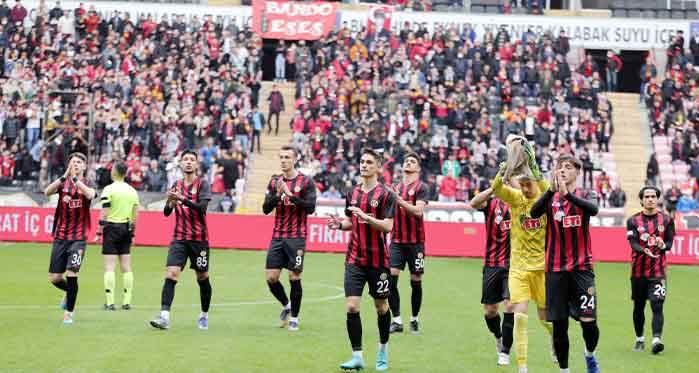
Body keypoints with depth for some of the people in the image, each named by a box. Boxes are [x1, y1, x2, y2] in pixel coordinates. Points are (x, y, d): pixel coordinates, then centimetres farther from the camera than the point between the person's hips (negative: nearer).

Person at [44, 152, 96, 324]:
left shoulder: (87, 184, -2)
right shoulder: (62, 182, 2)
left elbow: (90, 194, -26)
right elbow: (47, 192, -18)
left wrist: (75, 178, -33)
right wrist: (64, 176, -30)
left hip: (78, 238, -3)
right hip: (60, 237, 3)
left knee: (71, 275, -13)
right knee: (54, 278, 5)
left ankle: (68, 313, 1)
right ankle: (69, 292, 38)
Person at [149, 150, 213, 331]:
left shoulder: (202, 184, -3)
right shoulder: (177, 185, 9)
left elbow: (202, 207, -18)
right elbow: (166, 212, 6)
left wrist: (182, 199, -30)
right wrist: (171, 202, -16)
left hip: (199, 239, -2)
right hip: (179, 239, 2)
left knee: (202, 278, 9)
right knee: (171, 274, -14)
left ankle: (204, 315, 29)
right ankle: (164, 317, -21)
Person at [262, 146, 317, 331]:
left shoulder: (306, 182, -4)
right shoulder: (275, 181, 10)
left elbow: (310, 207, -13)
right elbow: (266, 209, 5)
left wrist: (290, 194, -19)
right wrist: (277, 194, -11)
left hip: (297, 238, -4)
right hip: (277, 237, 4)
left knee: (294, 278, -2)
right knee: (271, 277, 0)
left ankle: (294, 318, 11)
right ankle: (286, 305, 26)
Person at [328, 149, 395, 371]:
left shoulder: (384, 194, -7)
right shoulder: (353, 193, 9)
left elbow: (387, 226, -15)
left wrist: (366, 217, -27)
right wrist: (340, 224, 0)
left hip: (378, 260, -4)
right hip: (354, 259, 4)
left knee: (381, 307, 10)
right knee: (352, 307, -8)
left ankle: (383, 350, 30)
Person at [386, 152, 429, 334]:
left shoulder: (421, 187, -3)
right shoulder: (396, 187, 12)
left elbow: (418, 211, -18)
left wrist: (399, 200, -24)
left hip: (415, 242, -4)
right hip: (397, 240, 4)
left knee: (416, 281, 3)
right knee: (391, 277, -9)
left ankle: (414, 319, 19)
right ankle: (397, 321, -4)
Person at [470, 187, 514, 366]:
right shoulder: (492, 203, -3)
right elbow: (474, 203, -22)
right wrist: (494, 188, -36)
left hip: (513, 265, -1)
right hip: (492, 264, 1)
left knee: (510, 305, -11)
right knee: (489, 309, 8)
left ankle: (505, 352, 0)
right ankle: (498, 337, 38)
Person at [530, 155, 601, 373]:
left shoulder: (582, 196, 1)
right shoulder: (550, 197, 5)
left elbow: (593, 209, -23)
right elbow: (534, 212, -16)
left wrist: (567, 194, -37)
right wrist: (552, 190, -31)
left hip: (581, 268, -1)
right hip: (556, 270, 1)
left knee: (588, 321, -8)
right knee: (559, 325, 3)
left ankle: (590, 354, 21)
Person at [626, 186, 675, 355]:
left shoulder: (667, 220, 6)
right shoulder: (633, 221, 3)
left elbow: (670, 243, 1)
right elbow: (633, 244, -9)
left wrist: (663, 246, -23)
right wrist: (645, 251, -30)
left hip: (658, 271, -1)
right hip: (638, 270, 2)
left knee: (657, 306, -14)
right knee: (638, 307, 11)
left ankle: (657, 339, -24)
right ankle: (639, 339, 26)